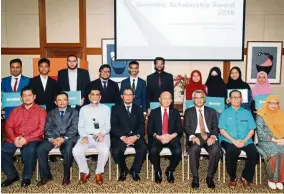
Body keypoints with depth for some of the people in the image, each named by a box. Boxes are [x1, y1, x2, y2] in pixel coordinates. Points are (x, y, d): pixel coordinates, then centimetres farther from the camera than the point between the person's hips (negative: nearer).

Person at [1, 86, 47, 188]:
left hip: (32, 139, -4)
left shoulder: (41, 111, 5)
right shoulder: (15, 111, 19)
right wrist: (14, 138, -12)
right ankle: (12, 175, 1)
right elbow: (8, 127, 9)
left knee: (30, 151, -34)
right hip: (15, 139, 4)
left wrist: (26, 139, -17)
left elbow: (41, 129, -5)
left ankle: (27, 177, -9)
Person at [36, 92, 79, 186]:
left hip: (68, 138, -3)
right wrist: (51, 139, -14)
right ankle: (46, 175, -6)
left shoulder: (74, 112, 9)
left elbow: (74, 129, -2)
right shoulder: (51, 113, 18)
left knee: (68, 149, -35)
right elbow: (47, 128, 7)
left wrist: (63, 138, -18)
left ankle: (66, 176, -14)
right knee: (40, 149, -22)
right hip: (53, 137, 3)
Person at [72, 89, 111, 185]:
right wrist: (84, 136, -10)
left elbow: (107, 125, 6)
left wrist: (102, 133, -16)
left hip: (102, 136, -1)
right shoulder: (83, 109, 15)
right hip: (87, 136, 2)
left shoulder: (106, 108, 12)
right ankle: (85, 172, 1)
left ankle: (99, 173, -6)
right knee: (76, 151, -26)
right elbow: (80, 126, 10)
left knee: (105, 151, -33)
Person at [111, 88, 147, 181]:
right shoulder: (116, 109, 9)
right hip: (120, 136, -1)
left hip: (135, 136, 1)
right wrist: (123, 137, -17)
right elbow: (113, 126, -1)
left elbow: (142, 126, 6)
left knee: (143, 148, -29)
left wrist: (136, 136, -15)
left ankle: (135, 170, -3)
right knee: (116, 151, -30)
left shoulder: (138, 109, 15)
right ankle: (123, 170, 1)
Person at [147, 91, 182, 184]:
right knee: (153, 151, -31)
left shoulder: (175, 112, 14)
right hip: (157, 138, -1)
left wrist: (171, 136, -14)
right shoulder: (153, 112, 11)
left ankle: (170, 171, 1)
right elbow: (149, 130, 4)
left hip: (172, 138, 1)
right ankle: (158, 172, -2)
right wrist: (158, 136, -15)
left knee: (178, 151, -29)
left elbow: (179, 130, 7)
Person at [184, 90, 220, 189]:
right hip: (195, 136, -1)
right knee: (194, 149, -35)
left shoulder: (211, 111, 18)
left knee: (216, 150, -31)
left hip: (209, 136, 1)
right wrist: (192, 136, -17)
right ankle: (195, 178, -19)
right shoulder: (188, 111, 15)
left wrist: (213, 136, -13)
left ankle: (210, 177, -13)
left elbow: (215, 127, 9)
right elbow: (186, 128, 3)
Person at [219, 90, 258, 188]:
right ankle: (232, 177, -11)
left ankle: (246, 177, -3)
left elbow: (251, 130, 9)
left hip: (245, 141, 2)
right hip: (229, 141, -2)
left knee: (254, 153, -28)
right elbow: (222, 130, 1)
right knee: (232, 151, -35)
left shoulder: (247, 113, 16)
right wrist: (233, 140, -13)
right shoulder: (225, 113, 10)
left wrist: (244, 140, -10)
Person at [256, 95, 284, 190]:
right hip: (266, 141, -3)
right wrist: (274, 139, -14)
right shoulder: (260, 116, 2)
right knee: (274, 153, -33)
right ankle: (271, 179, -17)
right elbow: (260, 133, -7)